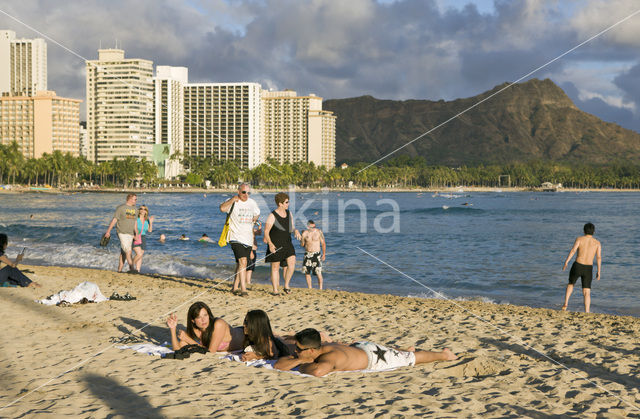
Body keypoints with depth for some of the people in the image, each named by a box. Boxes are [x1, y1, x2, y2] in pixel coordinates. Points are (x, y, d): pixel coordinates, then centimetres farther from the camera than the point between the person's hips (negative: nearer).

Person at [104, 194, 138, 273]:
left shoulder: (135, 209, 13)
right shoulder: (121, 208, -6)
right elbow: (114, 220, -5)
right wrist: (108, 231, -5)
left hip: (130, 234, 6)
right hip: (122, 233, -6)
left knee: (123, 253, 9)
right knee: (128, 251, -15)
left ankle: (119, 270, 14)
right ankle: (132, 268, -16)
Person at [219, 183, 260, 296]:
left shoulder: (252, 203, 12)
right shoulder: (233, 202, -6)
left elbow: (257, 213, 32)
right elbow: (222, 208, -28)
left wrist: (254, 220, 13)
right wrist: (233, 199, -21)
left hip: (248, 239, 6)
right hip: (236, 237, -6)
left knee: (240, 264, 14)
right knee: (243, 261, -20)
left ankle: (235, 287, 26)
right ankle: (243, 289, -22)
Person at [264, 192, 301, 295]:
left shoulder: (289, 213, 5)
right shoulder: (272, 216, -14)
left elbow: (292, 228, 14)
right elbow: (266, 232, -13)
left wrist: (296, 231, -10)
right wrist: (270, 244, -25)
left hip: (287, 244, 5)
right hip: (275, 246, -5)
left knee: (292, 264, -10)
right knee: (275, 267, 3)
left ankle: (286, 285, 6)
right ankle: (275, 290, 13)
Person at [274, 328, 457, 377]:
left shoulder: (330, 356, -42)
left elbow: (319, 371, -64)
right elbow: (278, 364, -17)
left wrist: (303, 367, -42)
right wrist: (297, 360, -36)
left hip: (374, 357, -7)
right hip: (358, 347, 7)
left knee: (412, 359, 14)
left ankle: (443, 354, 36)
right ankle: (406, 350, 62)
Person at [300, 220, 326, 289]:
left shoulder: (319, 232, -6)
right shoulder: (304, 233, -1)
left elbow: (323, 244, 0)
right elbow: (302, 244, 14)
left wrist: (324, 254, -1)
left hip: (316, 254, -3)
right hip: (307, 254, 3)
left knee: (318, 273, -10)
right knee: (306, 272, 4)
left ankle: (320, 288, 2)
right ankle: (310, 288, 16)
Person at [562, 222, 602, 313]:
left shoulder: (579, 239, 1)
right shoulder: (597, 243, 5)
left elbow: (573, 250, -15)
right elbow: (599, 257, -4)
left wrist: (566, 262, -18)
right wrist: (598, 272, 0)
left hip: (577, 266, 0)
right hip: (588, 269, 0)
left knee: (570, 284, 26)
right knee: (587, 292, 5)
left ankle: (565, 304, 11)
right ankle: (587, 313, -8)